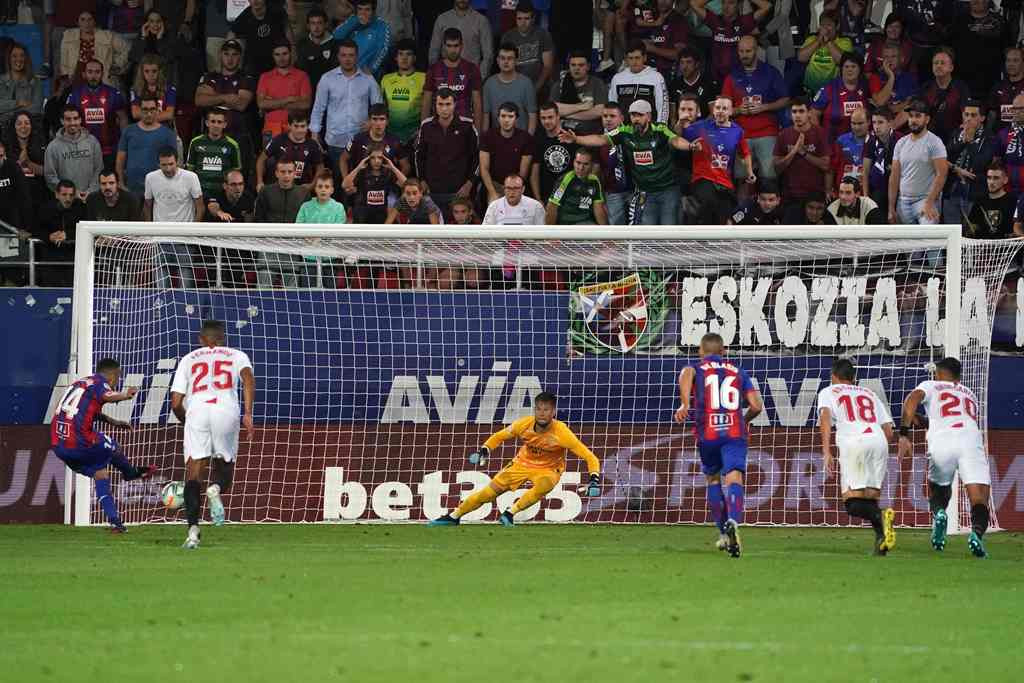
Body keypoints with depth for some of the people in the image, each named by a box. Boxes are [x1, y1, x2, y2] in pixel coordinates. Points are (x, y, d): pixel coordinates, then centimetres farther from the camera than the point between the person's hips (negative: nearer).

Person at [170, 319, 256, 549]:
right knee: (224, 467, 18)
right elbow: (248, 377, 1)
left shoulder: (188, 360, 26)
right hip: (227, 410, 0)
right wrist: (248, 414, -6)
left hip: (197, 410, 0)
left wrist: (187, 422, 37)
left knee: (193, 475, -1)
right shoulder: (236, 356, 24)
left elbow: (176, 403, 18)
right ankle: (216, 489, -17)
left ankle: (193, 528, -19)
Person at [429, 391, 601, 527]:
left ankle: (510, 513, -24)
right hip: (522, 463, 3)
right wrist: (484, 450, -16)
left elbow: (590, 457, -25)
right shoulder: (525, 424, -21)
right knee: (490, 492, -4)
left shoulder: (561, 432, -29)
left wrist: (594, 479, -39)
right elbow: (499, 436, -1)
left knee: (543, 486, -38)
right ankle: (453, 517, 14)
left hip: (548, 469, -3)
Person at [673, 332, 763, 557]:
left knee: (713, 479, 21)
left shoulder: (696, 368, 13)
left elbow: (687, 373, -15)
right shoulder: (738, 372, 18)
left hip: (707, 434, 0)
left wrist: (685, 404, -22)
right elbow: (756, 405, 11)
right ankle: (733, 521, -42)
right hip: (735, 433, 0)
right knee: (733, 479, -13)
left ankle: (724, 534, 21)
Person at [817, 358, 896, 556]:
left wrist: (826, 452, -8)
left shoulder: (828, 392, 22)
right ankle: (881, 536, -12)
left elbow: (825, 416, 0)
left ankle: (880, 517, -33)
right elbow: (889, 432, 24)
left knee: (853, 504, -4)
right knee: (871, 500, 11)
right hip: (879, 441, 4)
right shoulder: (870, 394, 32)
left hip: (853, 442, -4)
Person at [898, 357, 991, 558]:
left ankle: (938, 513, -7)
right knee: (979, 501, -5)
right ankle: (977, 531, -35)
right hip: (971, 439, 1)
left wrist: (904, 434, -3)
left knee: (938, 489, 24)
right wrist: (925, 423, 50)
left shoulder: (931, 386, 25)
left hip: (942, 443, -1)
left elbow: (912, 399, 4)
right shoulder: (970, 395, 37)